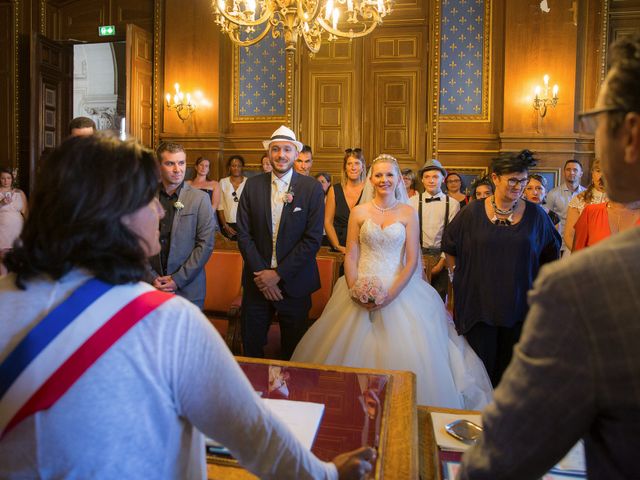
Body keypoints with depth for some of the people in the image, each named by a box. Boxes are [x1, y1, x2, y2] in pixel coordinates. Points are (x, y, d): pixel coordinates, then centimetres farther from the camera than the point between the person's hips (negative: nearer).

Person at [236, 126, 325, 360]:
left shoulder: (312, 188, -6)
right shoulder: (252, 185, 1)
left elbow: (313, 239, -10)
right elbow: (243, 233, -1)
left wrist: (279, 274, -13)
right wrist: (261, 273, -11)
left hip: (294, 283, -2)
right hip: (257, 280, 2)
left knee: (293, 352, 13)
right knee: (251, 347, 13)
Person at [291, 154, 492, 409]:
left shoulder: (409, 213, 1)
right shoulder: (359, 212, 3)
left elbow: (412, 260, -3)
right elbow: (350, 256, 2)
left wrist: (391, 294, -14)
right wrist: (354, 290, -13)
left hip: (399, 290, -1)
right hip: (362, 290, 1)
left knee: (405, 352, -3)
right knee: (354, 348, 2)